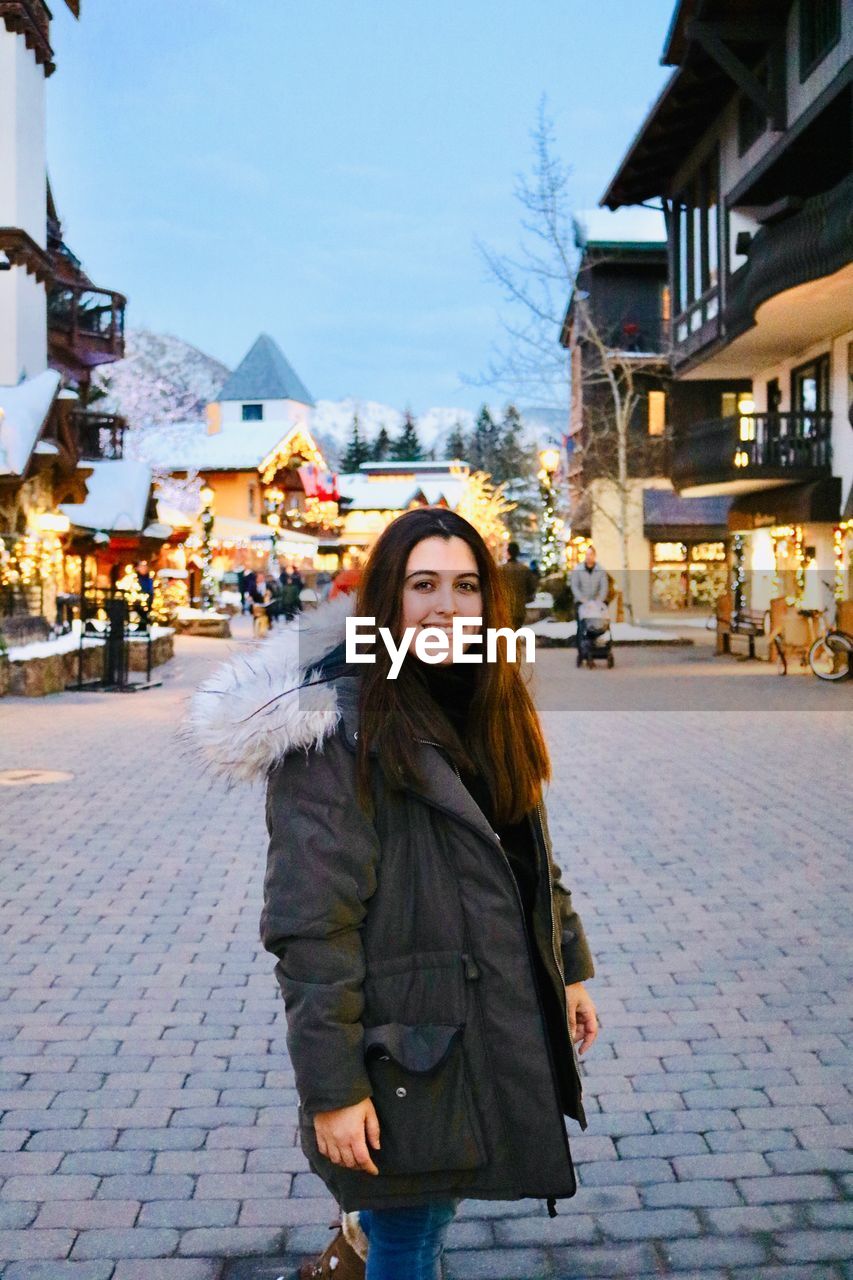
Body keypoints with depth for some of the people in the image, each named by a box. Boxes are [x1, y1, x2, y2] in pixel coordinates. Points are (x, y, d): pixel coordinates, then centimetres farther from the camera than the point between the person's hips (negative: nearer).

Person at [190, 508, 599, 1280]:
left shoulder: (489, 709, 5)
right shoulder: (339, 730, -18)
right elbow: (310, 924, -20)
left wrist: (569, 966, 15)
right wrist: (331, 1086, -20)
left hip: (503, 1029, 7)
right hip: (410, 1051, -7)